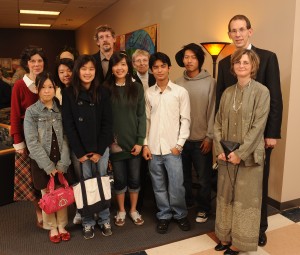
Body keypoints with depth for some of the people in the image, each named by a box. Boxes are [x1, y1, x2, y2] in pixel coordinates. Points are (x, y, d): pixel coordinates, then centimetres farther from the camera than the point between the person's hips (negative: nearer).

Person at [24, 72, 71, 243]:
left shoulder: (61, 110, 2)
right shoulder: (31, 112, -3)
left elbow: (66, 138, -2)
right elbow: (32, 143, -9)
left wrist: (62, 164, -11)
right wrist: (49, 166, -14)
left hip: (61, 161, 2)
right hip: (42, 163, -1)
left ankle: (62, 226, 25)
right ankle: (52, 227, 25)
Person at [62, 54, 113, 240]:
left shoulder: (103, 93, 1)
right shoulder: (69, 94, -1)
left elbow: (108, 123, -1)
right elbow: (69, 125, -4)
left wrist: (99, 150, -6)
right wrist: (80, 152, -8)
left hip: (101, 148, 1)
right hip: (79, 150, -1)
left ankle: (105, 220, 23)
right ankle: (88, 223, 20)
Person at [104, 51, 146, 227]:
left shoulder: (137, 88, 2)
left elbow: (141, 116, 0)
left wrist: (140, 141, -5)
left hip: (134, 142, 1)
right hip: (115, 143, -1)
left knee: (134, 178, 11)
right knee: (119, 179, 11)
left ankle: (133, 210, 31)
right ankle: (121, 211, 31)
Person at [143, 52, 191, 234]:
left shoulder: (181, 92, -1)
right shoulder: (148, 93, 6)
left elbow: (185, 120, -1)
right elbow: (146, 120, 8)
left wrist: (179, 144, -7)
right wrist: (145, 144, 2)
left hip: (172, 147, -2)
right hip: (153, 148, 3)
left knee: (176, 185, 0)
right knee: (159, 186, 11)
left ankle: (180, 214, 24)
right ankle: (164, 215, 28)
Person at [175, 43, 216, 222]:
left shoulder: (210, 82, -5)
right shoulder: (178, 83, 4)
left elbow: (213, 111, -7)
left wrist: (210, 137, -9)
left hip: (202, 140, -3)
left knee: (204, 178, 7)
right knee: (184, 175, 16)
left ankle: (203, 209, 27)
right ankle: (186, 204, 36)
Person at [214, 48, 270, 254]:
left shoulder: (261, 91, -8)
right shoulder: (227, 92, 7)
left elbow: (258, 126, -13)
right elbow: (218, 123, 7)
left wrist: (240, 153, -16)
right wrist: (220, 149, -4)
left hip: (248, 155, -5)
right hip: (226, 155, 5)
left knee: (245, 199, 6)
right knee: (225, 197, 14)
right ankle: (225, 237, 31)